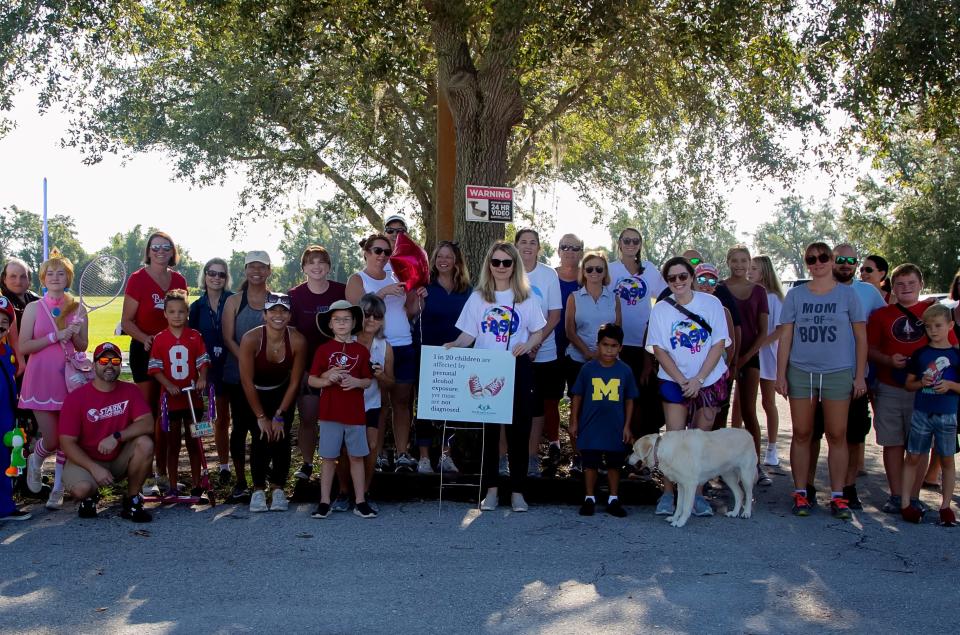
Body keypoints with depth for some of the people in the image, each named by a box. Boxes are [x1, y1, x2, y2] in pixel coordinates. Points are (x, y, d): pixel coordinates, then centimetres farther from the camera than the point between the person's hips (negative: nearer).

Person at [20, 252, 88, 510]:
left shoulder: (78, 309, 6)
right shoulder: (33, 308, 1)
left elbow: (82, 347, 9)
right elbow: (23, 347, -6)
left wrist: (73, 335, -11)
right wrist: (55, 336, -15)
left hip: (70, 378, 2)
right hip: (41, 379, -2)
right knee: (51, 439, -3)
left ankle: (58, 489, 14)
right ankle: (35, 462, 31)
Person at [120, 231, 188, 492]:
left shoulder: (179, 280, 8)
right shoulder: (137, 279, -5)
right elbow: (127, 321, -7)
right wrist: (145, 338, -23)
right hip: (144, 351, -4)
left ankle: (163, 472, 17)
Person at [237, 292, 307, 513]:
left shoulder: (298, 341, -23)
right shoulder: (251, 339, -28)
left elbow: (294, 383, -13)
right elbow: (247, 382, -20)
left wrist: (279, 415, -12)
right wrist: (261, 417, -17)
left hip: (282, 393, 1)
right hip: (254, 393, -1)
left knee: (281, 437, -11)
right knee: (261, 438, -13)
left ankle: (278, 489, 0)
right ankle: (258, 490, -2)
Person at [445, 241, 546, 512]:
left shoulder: (526, 297, 7)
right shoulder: (478, 297, 7)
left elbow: (538, 331, 9)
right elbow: (468, 334, 4)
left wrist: (528, 345, -11)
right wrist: (454, 345, -16)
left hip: (517, 369, 0)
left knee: (518, 427, 1)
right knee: (488, 428, 3)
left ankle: (517, 490, 9)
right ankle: (491, 489, 11)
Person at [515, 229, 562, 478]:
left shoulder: (549, 274, 1)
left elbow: (555, 314, 0)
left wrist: (537, 341, -13)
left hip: (542, 352, 0)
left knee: (537, 404, 4)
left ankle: (532, 457, 11)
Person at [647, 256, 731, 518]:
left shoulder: (711, 303, -3)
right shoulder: (660, 309, -2)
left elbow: (719, 344, -5)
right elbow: (659, 350, -4)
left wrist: (698, 379, -12)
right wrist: (682, 381, -12)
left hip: (709, 380, 1)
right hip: (674, 381, 0)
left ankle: (697, 494, 12)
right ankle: (668, 493, 4)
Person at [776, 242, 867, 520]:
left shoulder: (847, 294, 3)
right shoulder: (795, 295, 6)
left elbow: (861, 337, 4)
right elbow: (785, 337, 6)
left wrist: (860, 375, -1)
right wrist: (781, 374, 1)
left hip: (838, 373, -1)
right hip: (800, 372, 1)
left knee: (837, 435, 1)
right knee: (802, 434, 5)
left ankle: (837, 496, 9)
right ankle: (800, 493, 12)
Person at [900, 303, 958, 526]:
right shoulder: (920, 354, 5)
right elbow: (908, 383, 9)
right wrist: (921, 383, -10)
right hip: (921, 413, 1)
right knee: (913, 457, 3)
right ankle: (905, 503, 9)